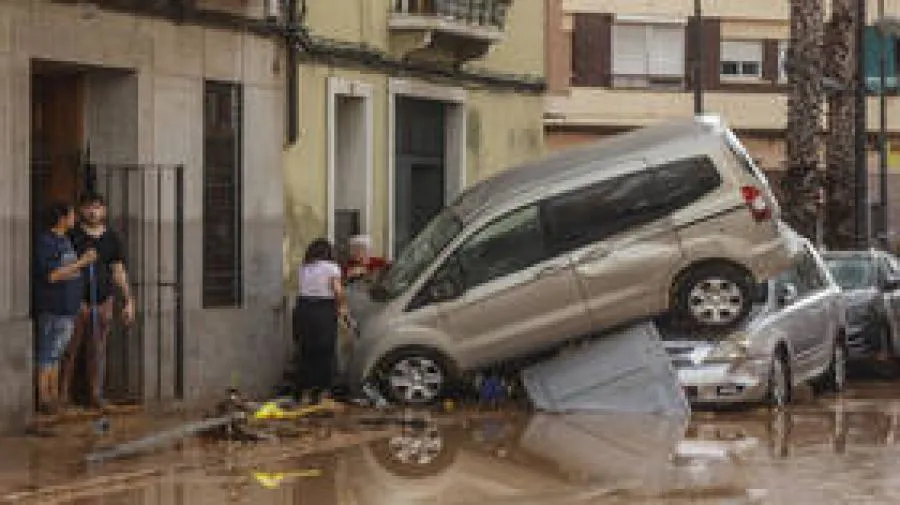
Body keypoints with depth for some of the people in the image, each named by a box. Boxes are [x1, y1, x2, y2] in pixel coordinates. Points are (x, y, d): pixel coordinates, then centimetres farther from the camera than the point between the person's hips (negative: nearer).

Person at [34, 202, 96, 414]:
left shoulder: (66, 241, 13)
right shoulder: (45, 242, -14)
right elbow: (52, 275, -21)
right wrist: (81, 262, -19)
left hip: (67, 308, 9)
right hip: (52, 309, -9)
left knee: (56, 353, 13)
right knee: (47, 355, -4)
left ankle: (54, 396, 19)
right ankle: (43, 399, -1)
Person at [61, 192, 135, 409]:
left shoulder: (112, 239, 9)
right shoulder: (73, 236, -2)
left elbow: (119, 271, 13)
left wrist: (128, 301, 8)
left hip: (102, 301, 3)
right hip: (76, 301, -3)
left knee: (97, 351, 7)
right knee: (70, 350, -3)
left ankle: (96, 394, 12)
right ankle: (64, 393, 2)